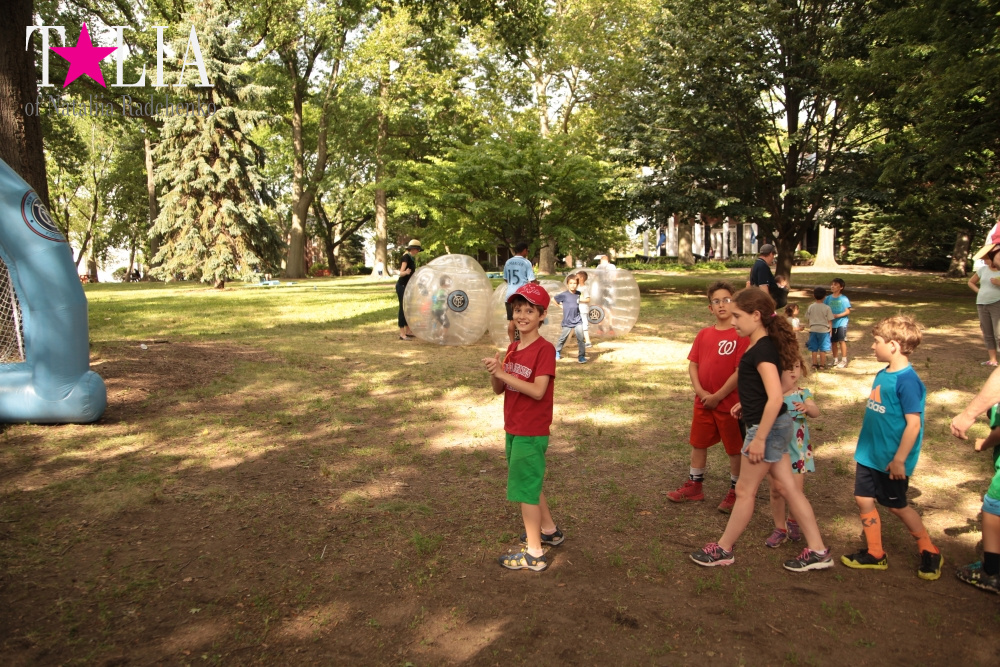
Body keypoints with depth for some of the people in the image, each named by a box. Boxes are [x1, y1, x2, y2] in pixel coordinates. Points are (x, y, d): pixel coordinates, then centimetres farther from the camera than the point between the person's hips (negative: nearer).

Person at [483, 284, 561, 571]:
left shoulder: (545, 349, -17)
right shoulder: (512, 348, 7)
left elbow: (538, 391, -25)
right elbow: (499, 390, 7)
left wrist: (503, 373, -26)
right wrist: (494, 373, -14)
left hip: (532, 432, -8)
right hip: (513, 428, 8)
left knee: (525, 487, -1)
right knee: (530, 483, 21)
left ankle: (534, 553, 10)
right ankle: (549, 530, 40)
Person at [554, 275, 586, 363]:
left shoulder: (578, 294, 1)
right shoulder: (564, 295, -10)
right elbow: (554, 299, 2)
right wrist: (561, 305, 2)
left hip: (578, 320, 2)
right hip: (567, 322, -2)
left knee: (580, 338, -10)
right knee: (563, 338, 12)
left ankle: (581, 356, -4)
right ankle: (557, 352, 34)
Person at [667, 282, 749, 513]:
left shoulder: (742, 335, -13)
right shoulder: (703, 334, 4)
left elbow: (741, 372, -17)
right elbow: (692, 365, 4)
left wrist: (718, 396, -15)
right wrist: (701, 392, -10)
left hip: (730, 403, -6)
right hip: (703, 402, 6)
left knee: (735, 449, 9)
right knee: (698, 443, 16)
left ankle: (735, 491, 25)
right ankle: (694, 486, 32)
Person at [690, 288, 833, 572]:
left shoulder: (763, 350, -22)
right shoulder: (764, 345, 8)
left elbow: (776, 397, -27)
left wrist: (759, 439, -25)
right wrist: (748, 403, 12)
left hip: (768, 427, -10)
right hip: (777, 425, 10)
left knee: (745, 491, 4)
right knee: (789, 489, 14)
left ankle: (723, 550, 19)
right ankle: (817, 551, 21)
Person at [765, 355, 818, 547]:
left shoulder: (803, 394, -6)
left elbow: (815, 412, -21)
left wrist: (807, 408, -44)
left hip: (796, 450, 0)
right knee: (776, 490, 3)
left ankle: (793, 521, 32)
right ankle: (780, 528, 21)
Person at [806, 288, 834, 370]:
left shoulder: (810, 307, -2)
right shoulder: (827, 308, -10)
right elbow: (830, 321, -6)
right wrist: (830, 330, 6)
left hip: (813, 330, 2)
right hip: (824, 330, -2)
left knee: (814, 349, 9)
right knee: (823, 349, 5)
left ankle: (814, 364, 15)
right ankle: (822, 365, 9)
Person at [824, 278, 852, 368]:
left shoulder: (844, 299, -6)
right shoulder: (828, 298, 4)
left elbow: (848, 311, -8)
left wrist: (837, 315, -17)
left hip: (841, 323, -4)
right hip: (831, 323, 4)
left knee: (842, 341, -5)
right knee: (833, 342, 10)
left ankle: (844, 361, 2)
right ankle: (835, 360, 21)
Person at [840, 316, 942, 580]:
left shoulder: (907, 380, -22)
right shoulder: (883, 374, 3)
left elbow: (913, 424, -22)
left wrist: (899, 459, -20)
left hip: (891, 459, -7)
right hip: (870, 454, 7)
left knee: (896, 505, 9)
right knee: (864, 499, 10)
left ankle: (930, 552, 31)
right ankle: (875, 554, 24)